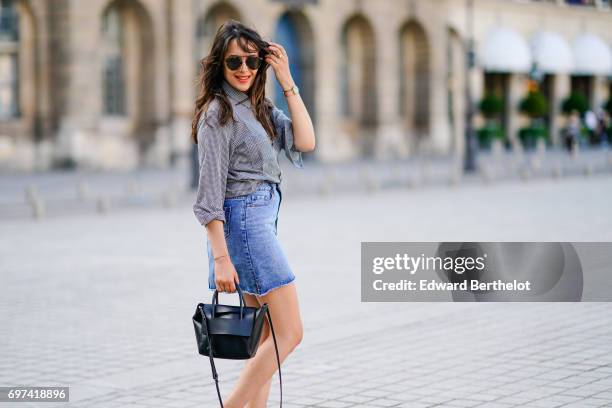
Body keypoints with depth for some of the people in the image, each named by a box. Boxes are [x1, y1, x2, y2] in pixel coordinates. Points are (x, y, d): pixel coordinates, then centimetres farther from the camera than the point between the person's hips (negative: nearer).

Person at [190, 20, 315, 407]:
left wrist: (287, 81, -1)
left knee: (267, 335, 10)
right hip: (244, 220, -9)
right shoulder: (218, 112, -11)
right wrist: (221, 258, -21)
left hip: (262, 221, 9)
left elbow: (305, 142, 3)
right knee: (289, 333, -10)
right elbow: (210, 190, -15)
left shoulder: (258, 107, 14)